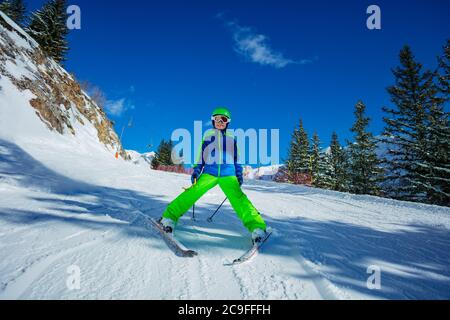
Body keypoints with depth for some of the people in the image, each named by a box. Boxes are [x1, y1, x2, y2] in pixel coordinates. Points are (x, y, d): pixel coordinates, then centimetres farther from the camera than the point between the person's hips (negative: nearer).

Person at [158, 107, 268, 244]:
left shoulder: (232, 137, 20)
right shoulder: (208, 134, 17)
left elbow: (236, 157, 23)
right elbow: (201, 154, 17)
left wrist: (239, 174, 16)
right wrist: (196, 171, 9)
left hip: (228, 174, 0)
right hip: (209, 172, 1)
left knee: (238, 198, -21)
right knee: (193, 192, -20)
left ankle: (256, 227, -32)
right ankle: (170, 217, -22)